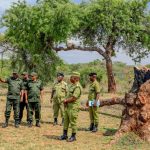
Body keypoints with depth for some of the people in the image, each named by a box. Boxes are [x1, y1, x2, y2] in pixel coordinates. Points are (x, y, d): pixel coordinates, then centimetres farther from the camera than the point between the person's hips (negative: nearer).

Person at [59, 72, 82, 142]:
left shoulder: (77, 87, -19)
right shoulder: (72, 85, 13)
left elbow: (73, 98, -23)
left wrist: (66, 100, -8)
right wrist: (65, 101, 3)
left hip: (73, 107, -10)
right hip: (67, 106, 10)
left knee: (73, 122, 0)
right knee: (66, 121, 14)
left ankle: (73, 136, 12)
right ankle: (64, 135, 24)